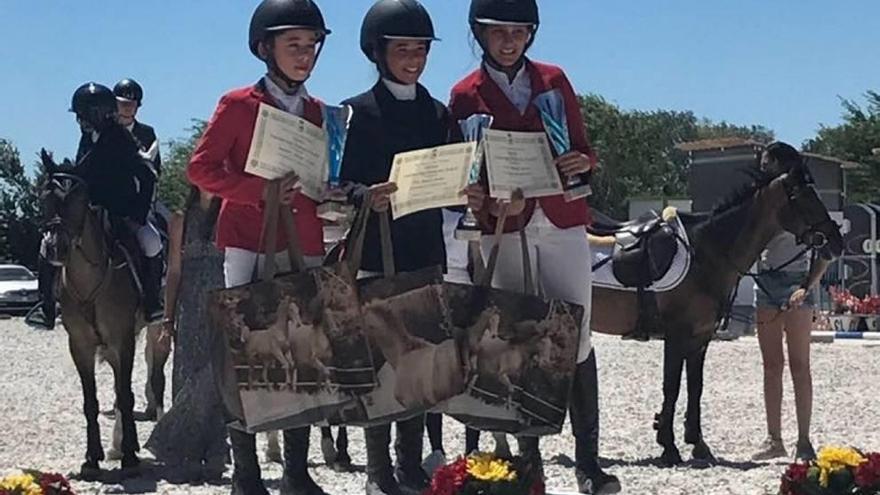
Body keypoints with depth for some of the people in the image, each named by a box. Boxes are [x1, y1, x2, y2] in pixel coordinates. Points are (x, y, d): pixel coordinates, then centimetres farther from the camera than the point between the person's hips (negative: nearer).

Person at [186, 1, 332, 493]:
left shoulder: (319, 113, 13)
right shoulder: (238, 106, -1)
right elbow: (201, 168, -4)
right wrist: (260, 190, -16)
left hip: (306, 248, 5)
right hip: (250, 243, -5)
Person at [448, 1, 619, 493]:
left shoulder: (554, 79, 9)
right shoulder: (466, 94, 3)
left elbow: (584, 147, 12)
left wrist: (581, 162, -12)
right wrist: (492, 202, -18)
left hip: (563, 221, 1)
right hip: (505, 228, -1)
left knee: (578, 339, -2)